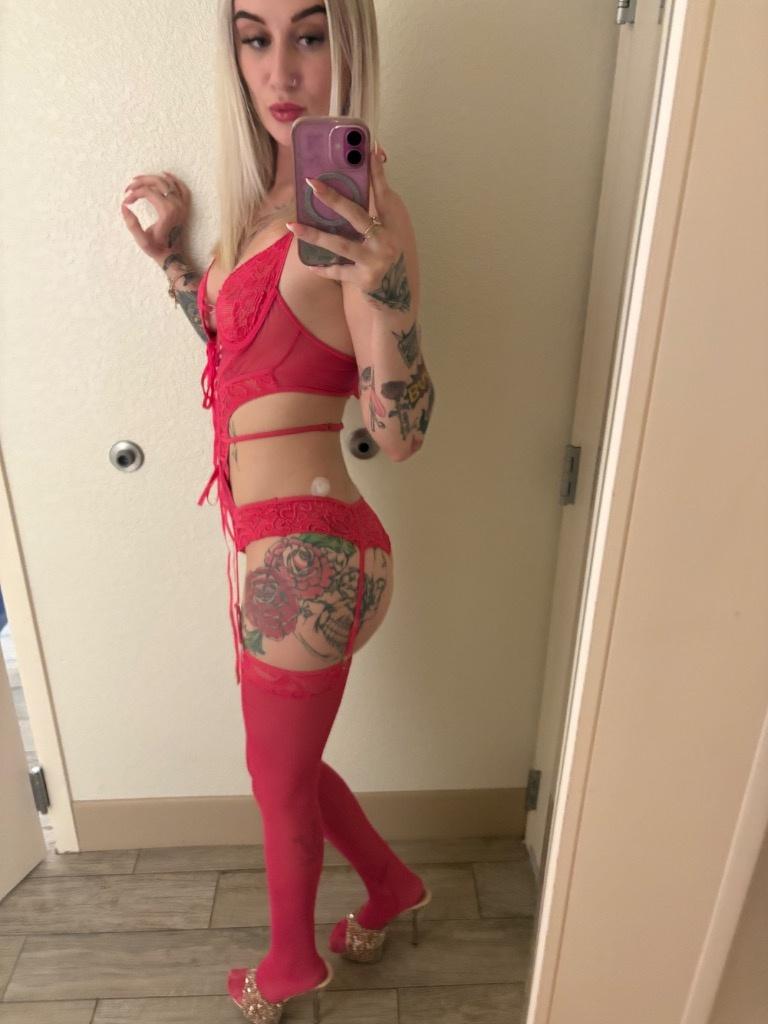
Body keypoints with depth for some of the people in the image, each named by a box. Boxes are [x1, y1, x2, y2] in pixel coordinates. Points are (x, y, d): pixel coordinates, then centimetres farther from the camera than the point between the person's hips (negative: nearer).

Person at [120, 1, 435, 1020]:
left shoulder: (360, 210, -17)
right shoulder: (271, 195, 11)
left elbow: (402, 434, -22)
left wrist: (382, 285, -36)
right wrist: (172, 257, 13)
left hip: (306, 554, -9)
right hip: (272, 542, 9)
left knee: (281, 785, 18)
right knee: (285, 763, 28)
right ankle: (393, 884, 55)